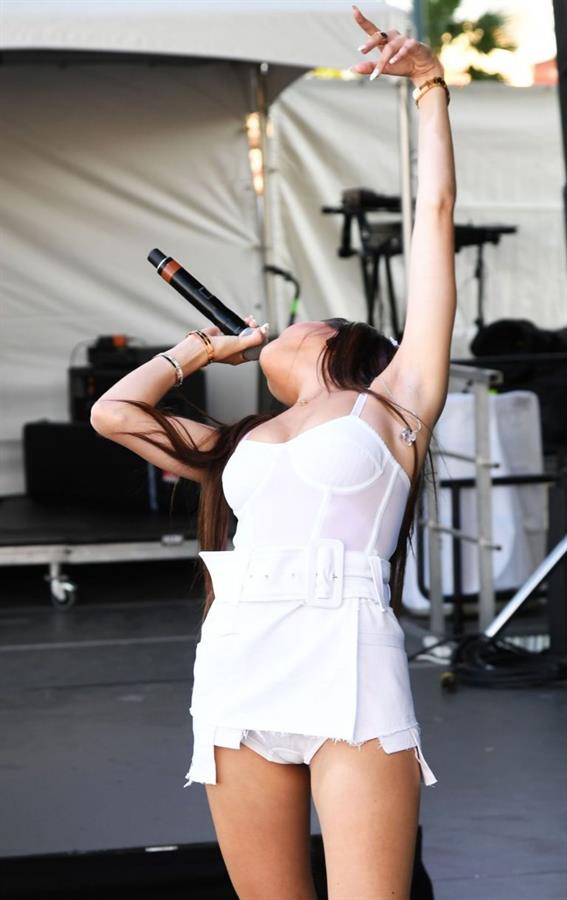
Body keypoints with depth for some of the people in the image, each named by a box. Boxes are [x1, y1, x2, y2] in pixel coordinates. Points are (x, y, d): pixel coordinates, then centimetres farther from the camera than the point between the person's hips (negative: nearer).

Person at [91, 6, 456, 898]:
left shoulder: (395, 397, 17)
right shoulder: (241, 444, 28)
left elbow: (436, 212, 15)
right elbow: (112, 411, 32)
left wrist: (431, 84, 19)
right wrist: (204, 347, 39)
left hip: (346, 657, -5)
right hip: (237, 661, 5)